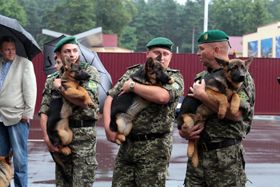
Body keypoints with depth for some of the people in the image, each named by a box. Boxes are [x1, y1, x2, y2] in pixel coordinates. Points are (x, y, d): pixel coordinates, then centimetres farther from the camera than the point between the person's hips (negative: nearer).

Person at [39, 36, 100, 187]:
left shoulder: (89, 72, 0)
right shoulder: (52, 80, 11)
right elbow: (44, 112, 6)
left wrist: (61, 88, -7)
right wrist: (47, 137, -7)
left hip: (84, 137, -4)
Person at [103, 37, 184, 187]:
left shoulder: (174, 77, -2)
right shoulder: (132, 72, 11)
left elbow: (162, 96, -24)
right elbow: (110, 98, 9)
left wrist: (132, 86, -12)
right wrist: (108, 126, -6)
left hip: (154, 147, -4)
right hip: (127, 143, 4)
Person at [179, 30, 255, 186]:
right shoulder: (200, 78, 14)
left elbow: (236, 113, -21)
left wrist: (202, 95, -15)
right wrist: (183, 131, -3)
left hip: (226, 155, -6)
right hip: (197, 151, 6)